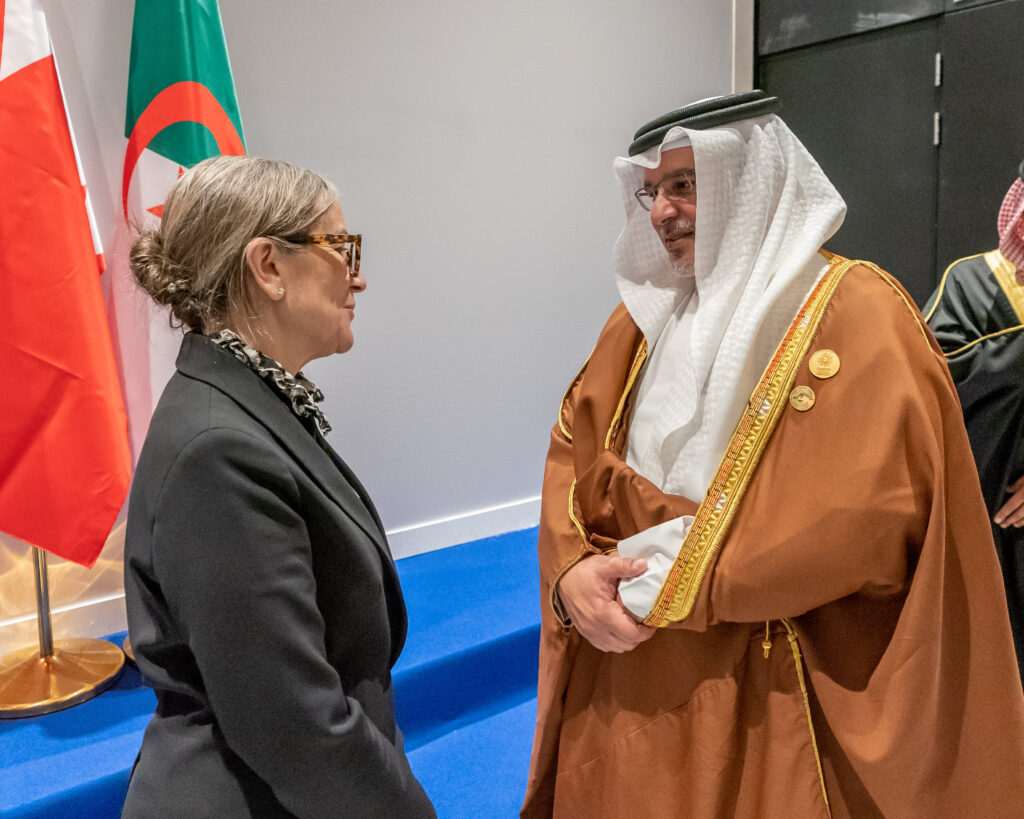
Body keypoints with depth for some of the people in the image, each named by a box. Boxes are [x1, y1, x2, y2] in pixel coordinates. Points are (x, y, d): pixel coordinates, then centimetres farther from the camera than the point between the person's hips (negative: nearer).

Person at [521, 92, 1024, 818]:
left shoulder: (854, 312, -12)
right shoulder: (646, 313, 7)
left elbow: (865, 519, -22)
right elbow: (573, 453, 5)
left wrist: (668, 589, -18)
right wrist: (573, 570, -14)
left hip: (772, 695, -5)